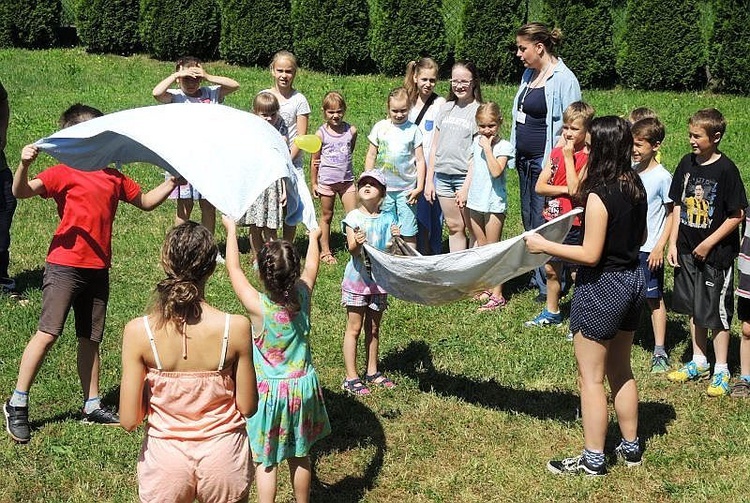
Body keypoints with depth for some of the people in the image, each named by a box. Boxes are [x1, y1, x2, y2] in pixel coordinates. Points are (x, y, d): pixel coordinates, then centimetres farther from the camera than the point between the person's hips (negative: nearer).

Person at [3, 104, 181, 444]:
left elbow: (146, 202, 24)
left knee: (90, 338, 12)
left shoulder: (114, 177, 14)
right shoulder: (64, 173, -5)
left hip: (98, 269, 6)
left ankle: (92, 406, 20)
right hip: (65, 265, -6)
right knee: (47, 333, -9)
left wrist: (172, 182, 10)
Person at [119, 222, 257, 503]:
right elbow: (247, 407, -7)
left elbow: (129, 421, -12)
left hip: (166, 457, 0)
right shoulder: (235, 328, -17)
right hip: (223, 456, 0)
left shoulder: (139, 332, -17)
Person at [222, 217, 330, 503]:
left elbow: (233, 269, -9)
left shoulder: (258, 306, -23)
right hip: (302, 388, 4)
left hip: (269, 392, -4)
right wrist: (313, 237, 26)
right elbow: (312, 266, 8)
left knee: (265, 461, 9)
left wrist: (231, 230, 5)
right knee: (299, 456, 20)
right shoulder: (303, 296, -14)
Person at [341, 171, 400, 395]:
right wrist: (357, 243, -38)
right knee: (354, 328, 1)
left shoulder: (388, 219, 1)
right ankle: (351, 377, 7)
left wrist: (396, 238, -22)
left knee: (373, 328, 14)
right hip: (357, 278, -3)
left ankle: (372, 372, 27)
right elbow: (352, 249, -16)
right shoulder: (353, 217, -7)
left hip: (379, 280, 3)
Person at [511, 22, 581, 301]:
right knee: (529, 222, 16)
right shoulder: (529, 74, 12)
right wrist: (516, 152, 17)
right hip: (526, 160, 9)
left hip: (545, 163, -9)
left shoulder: (563, 79, -15)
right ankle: (536, 278, 28)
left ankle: (549, 287, 5)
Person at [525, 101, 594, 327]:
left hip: (573, 225, -7)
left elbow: (575, 189, -24)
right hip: (552, 220, 7)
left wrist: (569, 156, -19)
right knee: (551, 269, 18)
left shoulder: (588, 157, -12)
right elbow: (539, 186, 0)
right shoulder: (556, 152, 6)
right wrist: (565, 190, -13)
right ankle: (552, 312, 35)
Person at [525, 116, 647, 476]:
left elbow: (590, 255, -21)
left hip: (601, 288, -9)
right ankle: (631, 447, 31)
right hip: (632, 281, 9)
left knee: (591, 378, 3)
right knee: (621, 371, 21)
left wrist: (544, 246, -14)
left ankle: (593, 459, 11)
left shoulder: (599, 195, -23)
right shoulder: (635, 187, 2)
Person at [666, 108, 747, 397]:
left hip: (717, 254, -6)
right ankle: (699, 362, 30)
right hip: (688, 252, 6)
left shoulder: (725, 169, -16)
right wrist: (673, 243, 5)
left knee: (717, 313, 2)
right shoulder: (687, 164, 2)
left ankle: (721, 371, 16)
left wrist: (708, 243, -14)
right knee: (694, 309, 16)